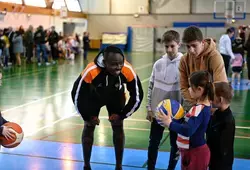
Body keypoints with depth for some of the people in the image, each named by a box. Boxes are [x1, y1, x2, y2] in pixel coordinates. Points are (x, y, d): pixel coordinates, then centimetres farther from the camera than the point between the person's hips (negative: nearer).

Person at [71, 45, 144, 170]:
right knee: (89, 126, 2)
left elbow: (137, 96, -20)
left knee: (118, 127, 0)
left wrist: (122, 114, -15)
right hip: (94, 96, -1)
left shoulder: (128, 71, -37)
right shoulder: (91, 71, -42)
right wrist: (89, 116, -15)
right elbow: (77, 96, -27)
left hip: (116, 95, 1)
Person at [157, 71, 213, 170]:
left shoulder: (200, 110, -28)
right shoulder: (203, 106, 3)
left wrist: (170, 123, -29)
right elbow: (190, 124, 12)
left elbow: (188, 131, -39)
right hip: (193, 150, 9)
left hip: (195, 153, -9)